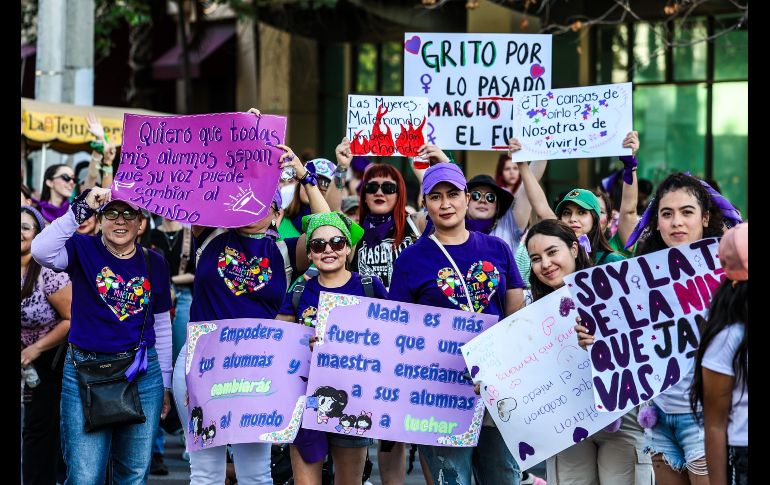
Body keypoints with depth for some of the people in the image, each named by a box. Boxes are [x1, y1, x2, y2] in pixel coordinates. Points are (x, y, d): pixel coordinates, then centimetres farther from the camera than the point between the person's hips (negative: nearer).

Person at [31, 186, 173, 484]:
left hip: (143, 372, 3)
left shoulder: (154, 263, 8)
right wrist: (81, 208, -26)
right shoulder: (83, 250, -1)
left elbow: (162, 327, 13)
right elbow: (41, 251, -24)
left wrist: (165, 385, 14)